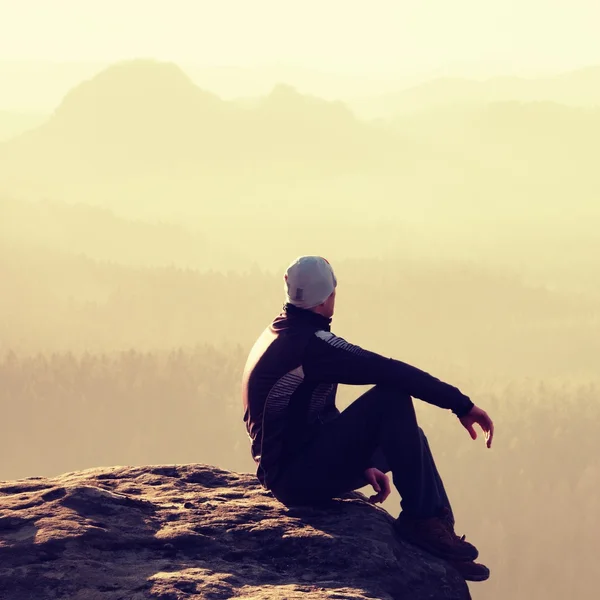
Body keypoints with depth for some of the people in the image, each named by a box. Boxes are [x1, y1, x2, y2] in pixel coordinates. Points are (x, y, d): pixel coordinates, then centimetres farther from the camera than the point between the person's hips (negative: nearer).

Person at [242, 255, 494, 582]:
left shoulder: (279, 337, 14)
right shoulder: (309, 342, -18)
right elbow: (390, 372, -23)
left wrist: (362, 464, 19)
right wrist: (462, 404, -20)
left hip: (286, 474, 11)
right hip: (299, 477, -11)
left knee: (408, 434, 18)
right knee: (393, 398, -21)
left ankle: (440, 530, 8)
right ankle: (419, 518, -14)